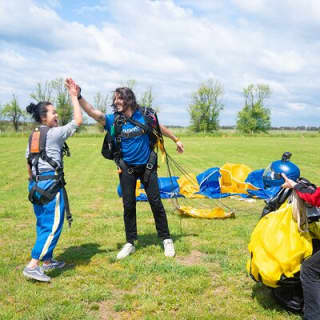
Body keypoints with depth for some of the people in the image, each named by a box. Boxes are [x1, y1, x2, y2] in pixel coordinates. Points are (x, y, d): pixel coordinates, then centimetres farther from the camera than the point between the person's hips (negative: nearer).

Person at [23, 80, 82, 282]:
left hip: (36, 184, 9)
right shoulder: (55, 133, -8)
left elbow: (28, 163, 17)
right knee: (53, 226, -5)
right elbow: (78, 121, -6)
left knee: (44, 225, 17)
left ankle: (47, 261, 27)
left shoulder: (33, 136, 14)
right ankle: (32, 266, -8)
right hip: (51, 183, -9)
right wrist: (74, 97, 1)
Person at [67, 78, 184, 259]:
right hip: (127, 169, 1)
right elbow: (92, 112, -21)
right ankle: (130, 243, 21)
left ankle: (166, 239, 18)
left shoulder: (144, 115, -6)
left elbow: (160, 128, 10)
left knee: (156, 202, 4)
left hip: (147, 166, -1)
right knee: (128, 206, 7)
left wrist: (176, 140, 20)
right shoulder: (113, 120, -7)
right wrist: (78, 96, -34)